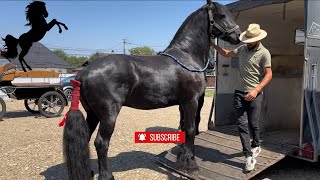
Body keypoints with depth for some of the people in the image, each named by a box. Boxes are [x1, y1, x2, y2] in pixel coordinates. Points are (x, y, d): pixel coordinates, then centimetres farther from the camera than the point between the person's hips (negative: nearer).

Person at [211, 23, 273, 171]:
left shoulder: (264, 53, -8)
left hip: (254, 94, -4)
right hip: (239, 92, 4)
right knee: (242, 124, -1)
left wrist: (256, 90, -21)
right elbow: (227, 54, 24)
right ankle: (249, 156, 5)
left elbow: (269, 75, -11)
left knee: (253, 124, 6)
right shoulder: (242, 49, 7)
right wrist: (214, 45, 14)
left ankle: (256, 146, 35)